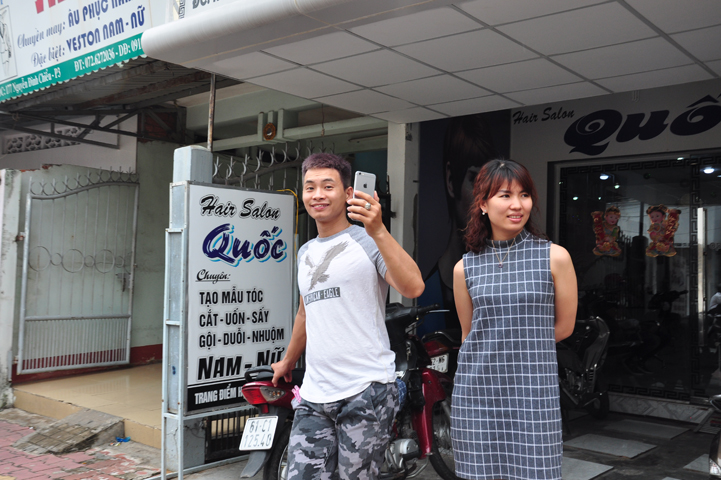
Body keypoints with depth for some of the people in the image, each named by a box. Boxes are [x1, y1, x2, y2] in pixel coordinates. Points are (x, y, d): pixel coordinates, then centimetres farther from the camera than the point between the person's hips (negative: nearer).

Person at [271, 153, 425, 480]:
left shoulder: (367, 241, -3)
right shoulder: (306, 252, 18)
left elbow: (413, 287, -20)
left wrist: (377, 232, -28)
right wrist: (288, 361, 41)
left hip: (366, 391, -6)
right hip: (314, 395, 6)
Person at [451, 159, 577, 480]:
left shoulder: (555, 257, -1)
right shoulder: (465, 267, 3)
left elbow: (564, 326, 6)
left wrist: (523, 346, 6)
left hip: (533, 390, -1)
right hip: (477, 391, 2)